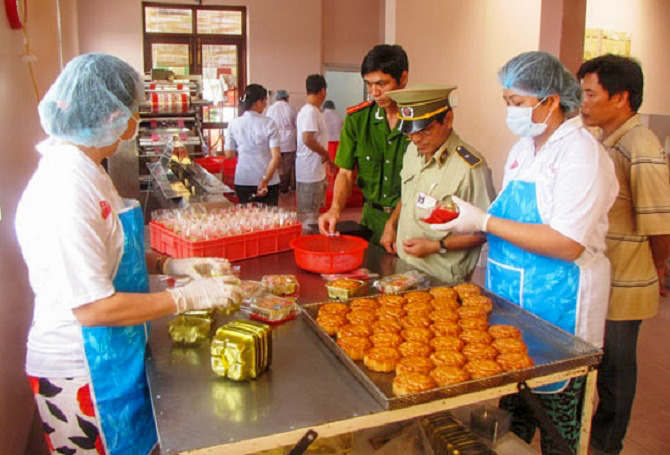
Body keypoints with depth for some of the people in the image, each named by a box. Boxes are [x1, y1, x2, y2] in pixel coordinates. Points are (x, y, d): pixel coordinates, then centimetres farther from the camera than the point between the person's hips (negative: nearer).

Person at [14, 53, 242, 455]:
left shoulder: (84, 170, 4)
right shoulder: (65, 189, -27)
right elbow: (93, 307, -27)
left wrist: (170, 264, 0)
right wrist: (191, 296, -21)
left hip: (111, 357, 9)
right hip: (83, 373, -9)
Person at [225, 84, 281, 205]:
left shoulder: (233, 124, -2)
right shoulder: (268, 124, -8)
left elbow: (229, 154, 4)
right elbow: (276, 156, -14)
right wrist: (265, 180, -13)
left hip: (242, 181, 3)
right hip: (268, 182, -2)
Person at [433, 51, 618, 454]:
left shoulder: (582, 153, -16)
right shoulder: (524, 148, 10)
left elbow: (567, 244, -25)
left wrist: (484, 221, -22)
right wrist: (463, 216, 2)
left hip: (556, 310, -7)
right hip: (511, 301, 8)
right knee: (513, 408, 20)